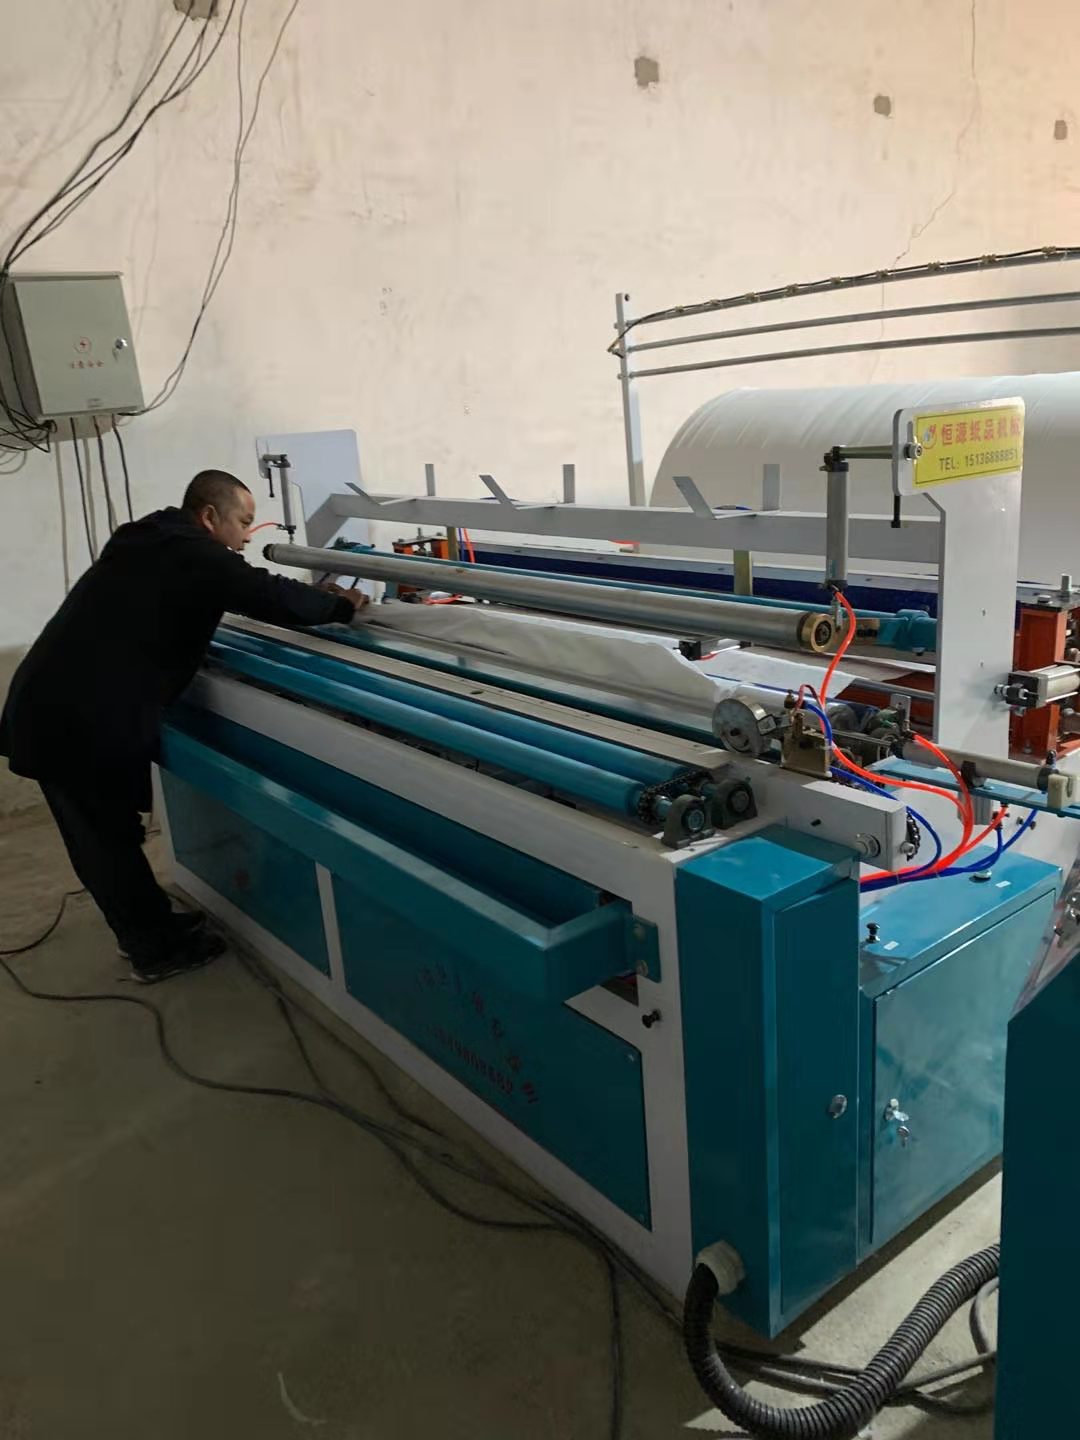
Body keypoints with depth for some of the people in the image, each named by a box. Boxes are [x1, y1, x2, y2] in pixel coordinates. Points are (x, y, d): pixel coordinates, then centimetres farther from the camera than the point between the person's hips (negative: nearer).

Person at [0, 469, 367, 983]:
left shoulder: (144, 541, 17)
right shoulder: (195, 554, -12)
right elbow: (275, 599, -21)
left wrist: (312, 597, 23)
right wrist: (340, 606, -2)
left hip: (42, 706, 9)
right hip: (85, 722, -9)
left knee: (97, 837, 18)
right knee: (111, 839, 6)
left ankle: (150, 928, 36)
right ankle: (158, 950, 23)